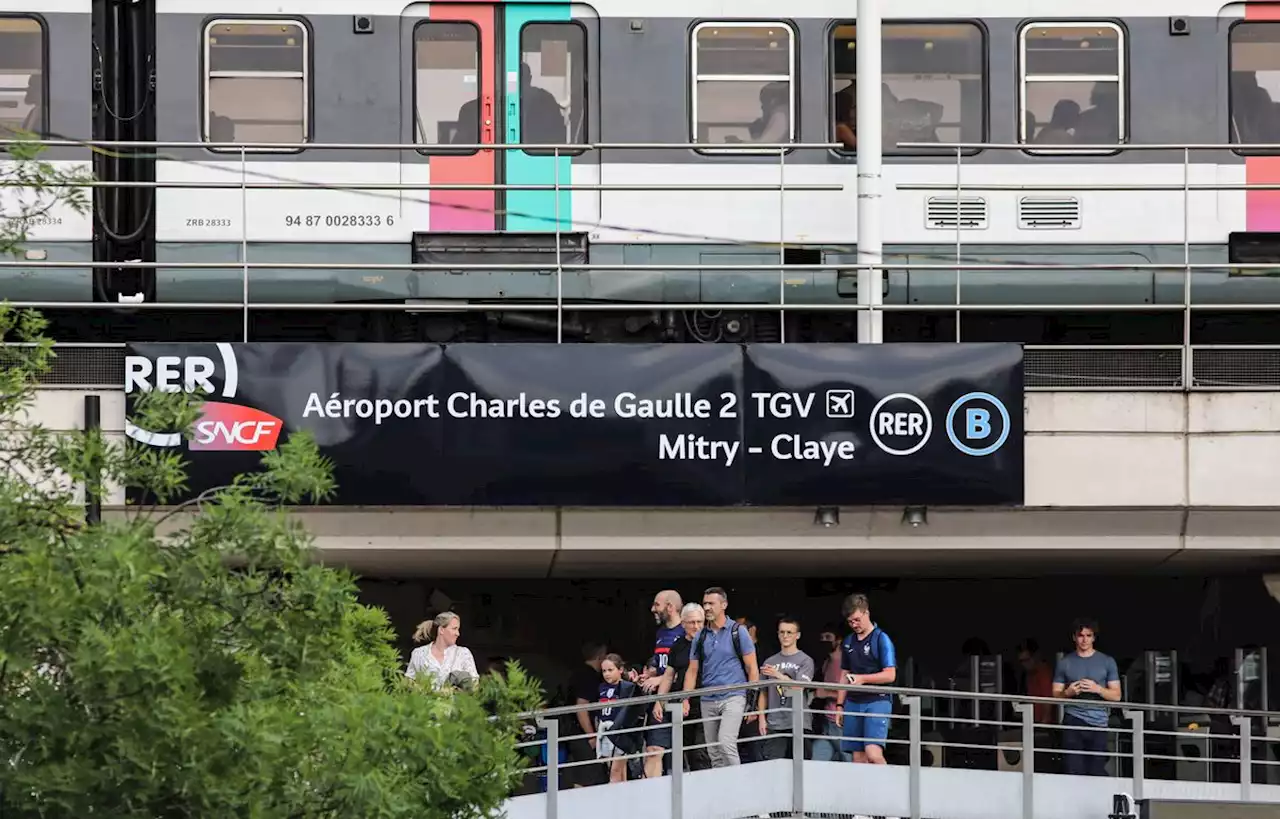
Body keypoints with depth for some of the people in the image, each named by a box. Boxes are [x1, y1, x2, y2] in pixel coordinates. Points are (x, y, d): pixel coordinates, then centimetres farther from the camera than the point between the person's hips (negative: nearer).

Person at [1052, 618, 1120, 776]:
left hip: (1099, 722, 0)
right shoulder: (1065, 663, 12)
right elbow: (1056, 695, 12)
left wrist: (1098, 689, -10)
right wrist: (1068, 693, -10)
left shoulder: (1107, 662, 10)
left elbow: (1116, 695, 8)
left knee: (1097, 772, -7)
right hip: (1073, 722, 0)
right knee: (1075, 771, -9)